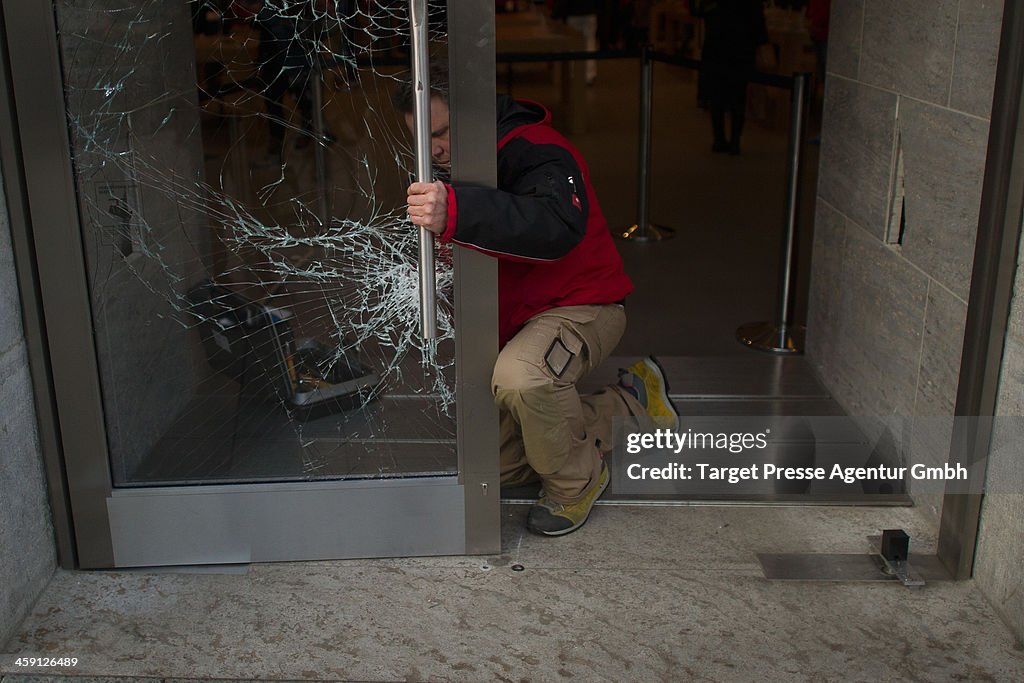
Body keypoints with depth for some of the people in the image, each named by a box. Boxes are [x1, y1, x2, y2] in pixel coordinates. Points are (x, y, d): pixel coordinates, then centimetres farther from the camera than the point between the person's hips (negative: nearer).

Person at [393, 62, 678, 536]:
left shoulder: (534, 149, -22)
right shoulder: (451, 169, 6)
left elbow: (558, 225, -45)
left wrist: (454, 213, -57)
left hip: (579, 305, -9)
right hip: (511, 319, 9)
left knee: (520, 377, -42)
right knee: (494, 468, 7)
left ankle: (575, 480, -11)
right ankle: (629, 404, 16)